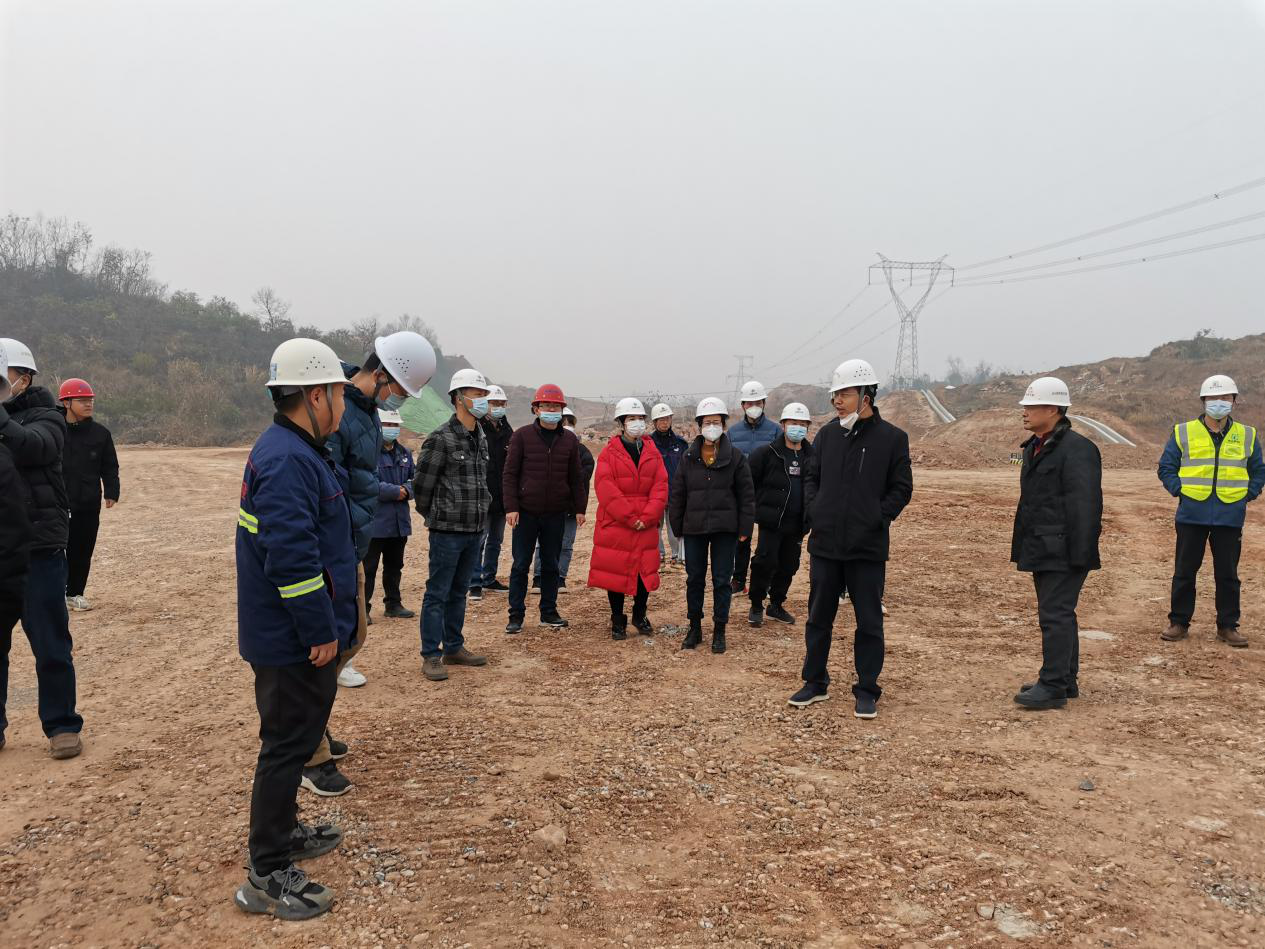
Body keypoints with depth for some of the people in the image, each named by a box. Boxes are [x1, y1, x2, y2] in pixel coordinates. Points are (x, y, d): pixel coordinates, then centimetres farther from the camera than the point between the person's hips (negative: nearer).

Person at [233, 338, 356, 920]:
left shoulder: (297, 451, 11)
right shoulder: (288, 461, -24)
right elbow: (291, 557, -29)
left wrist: (333, 620, 22)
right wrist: (321, 631, -22)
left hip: (292, 636, 10)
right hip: (294, 641, -10)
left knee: (293, 739, 22)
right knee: (288, 745, 0)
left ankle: (282, 832, 39)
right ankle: (267, 876, 13)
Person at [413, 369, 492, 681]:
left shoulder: (481, 438, 11)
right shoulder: (441, 439, -12)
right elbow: (421, 486, -8)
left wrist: (480, 512, 13)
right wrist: (435, 518, 3)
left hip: (474, 530, 7)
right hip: (447, 531, -7)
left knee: (459, 592, 17)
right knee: (437, 595, 1)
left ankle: (454, 648, 27)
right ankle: (431, 656, 8)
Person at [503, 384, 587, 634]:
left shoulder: (569, 439, 6)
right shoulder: (522, 436, -2)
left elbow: (576, 477, 11)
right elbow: (510, 474, -3)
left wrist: (580, 508, 6)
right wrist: (511, 507, -10)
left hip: (556, 514, 3)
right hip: (526, 512, -2)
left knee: (551, 565, 10)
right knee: (521, 565, 2)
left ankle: (549, 612, 21)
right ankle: (516, 615, 10)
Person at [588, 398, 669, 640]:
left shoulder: (653, 453, 8)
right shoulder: (609, 453, -2)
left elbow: (660, 487, 1)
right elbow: (606, 490, -11)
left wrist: (647, 517, -12)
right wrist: (630, 517, -16)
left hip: (646, 528, 3)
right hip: (615, 526, -3)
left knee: (646, 571, 8)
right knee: (615, 572, 3)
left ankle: (639, 615, 29)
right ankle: (617, 620, 19)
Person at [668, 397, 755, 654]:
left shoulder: (736, 457, -1)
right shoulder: (689, 458, 4)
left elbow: (746, 495, 0)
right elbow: (677, 494, 8)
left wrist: (745, 528, -4)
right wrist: (677, 527, 5)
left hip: (725, 529, -2)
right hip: (694, 529, 2)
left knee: (722, 580, 4)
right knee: (694, 579, 9)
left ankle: (719, 632, 15)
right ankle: (695, 628, 22)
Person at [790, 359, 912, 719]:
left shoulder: (892, 438, -3)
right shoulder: (827, 435, 7)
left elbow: (901, 488, -1)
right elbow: (811, 479, 14)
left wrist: (877, 519, -13)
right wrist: (813, 511, -1)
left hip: (868, 548, -4)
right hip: (825, 544, 4)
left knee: (869, 621, 6)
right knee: (819, 617, 12)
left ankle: (867, 691, 19)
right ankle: (816, 683, 26)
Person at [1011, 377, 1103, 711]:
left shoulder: (1077, 448, -15)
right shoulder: (1035, 447, 16)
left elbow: (1085, 505, -20)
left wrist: (1080, 554, -22)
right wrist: (1023, 545, 21)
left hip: (1062, 553, -10)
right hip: (1042, 551, 10)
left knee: (1056, 615, -7)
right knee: (1058, 614, 16)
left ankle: (1053, 686, -2)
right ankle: (1066, 681, 26)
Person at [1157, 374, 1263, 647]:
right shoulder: (1183, 432, 3)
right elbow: (1166, 467, 8)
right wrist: (1179, 490, -5)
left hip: (1230, 517, 1)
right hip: (1192, 515, -1)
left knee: (1228, 574, 7)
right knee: (1184, 571, 4)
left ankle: (1228, 626, 17)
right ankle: (1179, 623, 14)